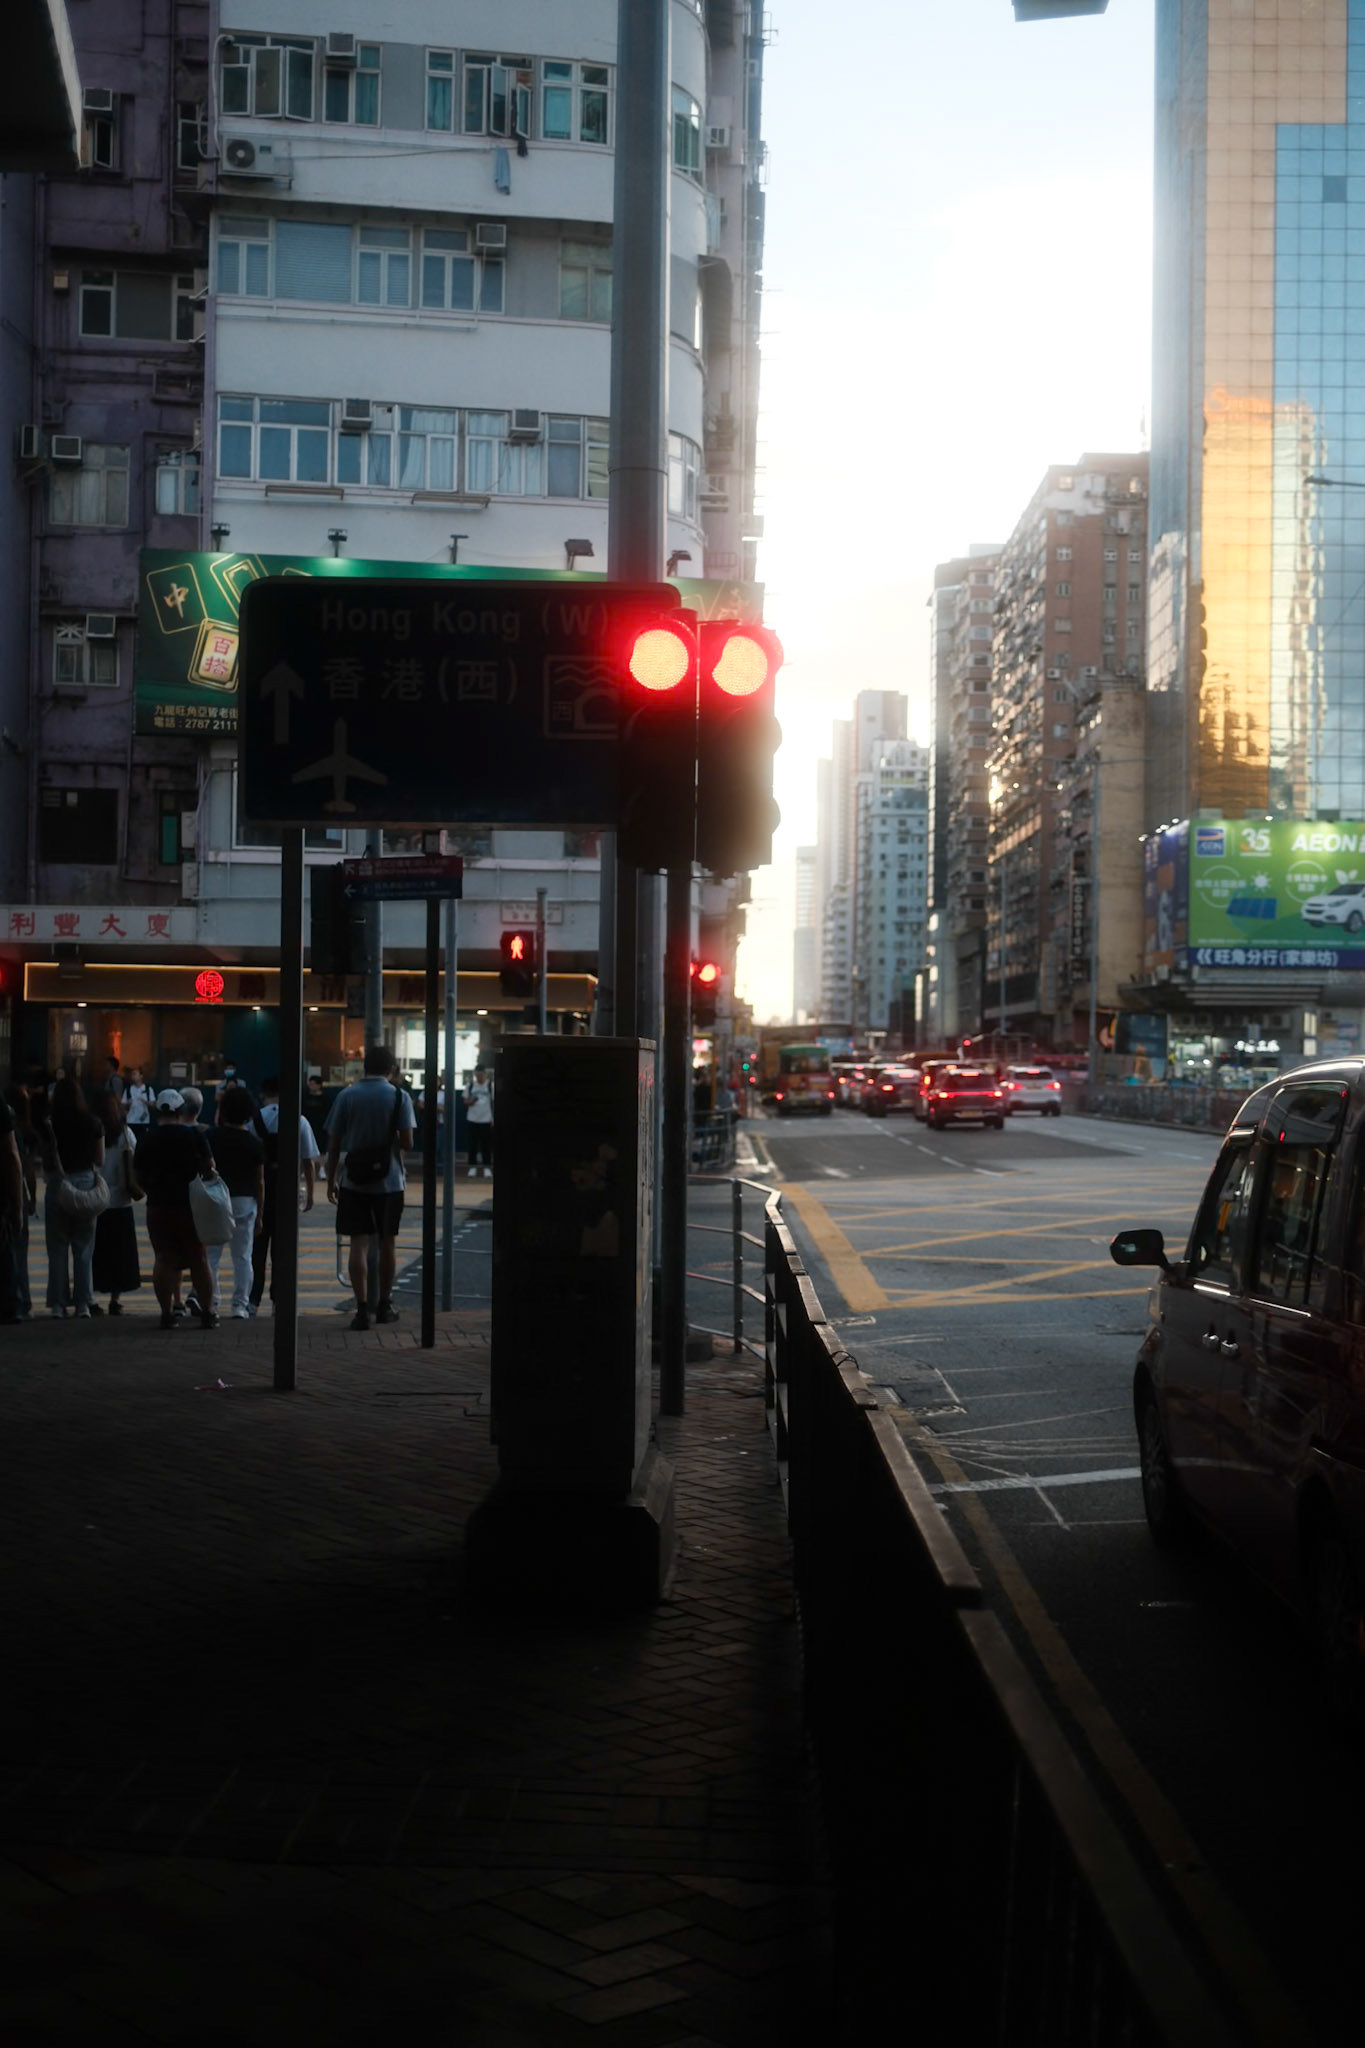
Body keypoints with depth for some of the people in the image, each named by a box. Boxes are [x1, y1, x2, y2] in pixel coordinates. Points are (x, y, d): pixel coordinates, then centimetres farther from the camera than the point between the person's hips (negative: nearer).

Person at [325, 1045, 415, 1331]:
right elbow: (407, 1143, -9)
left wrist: (331, 1179, 8)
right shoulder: (400, 1096, -5)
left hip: (353, 1181, 0)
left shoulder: (347, 1095, -1)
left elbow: (334, 1143, 0)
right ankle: (385, 1305, 25)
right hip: (389, 1181, 0)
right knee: (388, 1243, 14)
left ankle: (361, 1309, -8)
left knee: (359, 1244, 0)